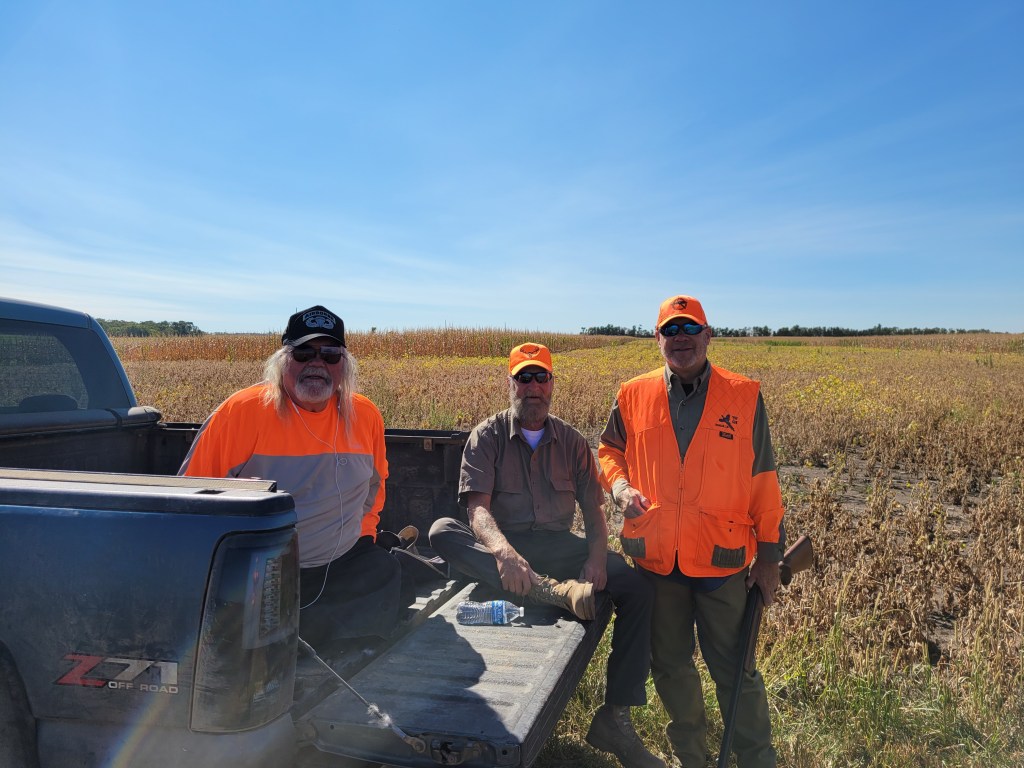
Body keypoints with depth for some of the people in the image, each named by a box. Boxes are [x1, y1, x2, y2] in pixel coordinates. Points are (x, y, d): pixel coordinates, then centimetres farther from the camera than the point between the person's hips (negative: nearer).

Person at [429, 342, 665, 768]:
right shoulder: (487, 437, -1)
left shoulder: (572, 442, 8)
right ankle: (552, 589, -46)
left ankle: (614, 716, -16)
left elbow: (593, 509, 5)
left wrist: (596, 558, -17)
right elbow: (478, 508, -14)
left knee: (639, 588, -22)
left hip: (558, 546, 2)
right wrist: (502, 550, -36)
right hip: (500, 547, -2)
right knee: (441, 530, -32)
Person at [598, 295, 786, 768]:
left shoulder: (744, 397, -5)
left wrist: (770, 554, 0)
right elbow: (609, 450, 14)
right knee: (670, 666, 18)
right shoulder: (633, 396, -1)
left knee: (735, 669, 9)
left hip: (722, 560, -2)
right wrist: (619, 485, -7)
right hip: (655, 557, 3)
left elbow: (763, 481, -1)